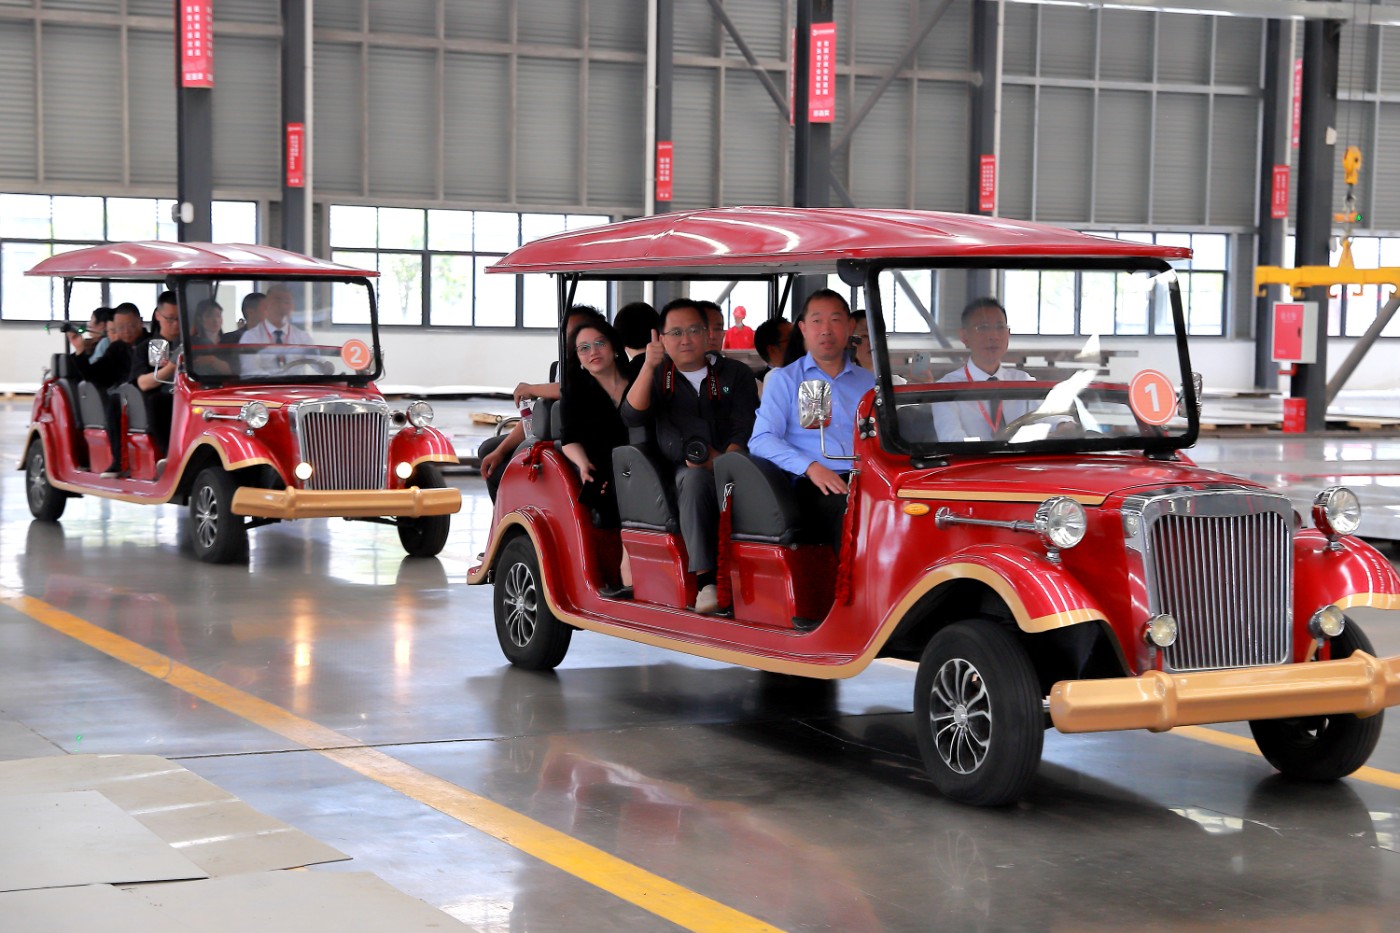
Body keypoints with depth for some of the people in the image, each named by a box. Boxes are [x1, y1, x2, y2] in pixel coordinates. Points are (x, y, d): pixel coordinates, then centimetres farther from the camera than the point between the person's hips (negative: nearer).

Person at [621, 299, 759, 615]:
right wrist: (648, 366, -14)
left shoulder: (736, 374, 15)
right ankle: (705, 580, -44)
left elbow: (746, 428, 3)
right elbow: (632, 417, -2)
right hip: (681, 473, 0)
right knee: (695, 478, -36)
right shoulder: (657, 377, 18)